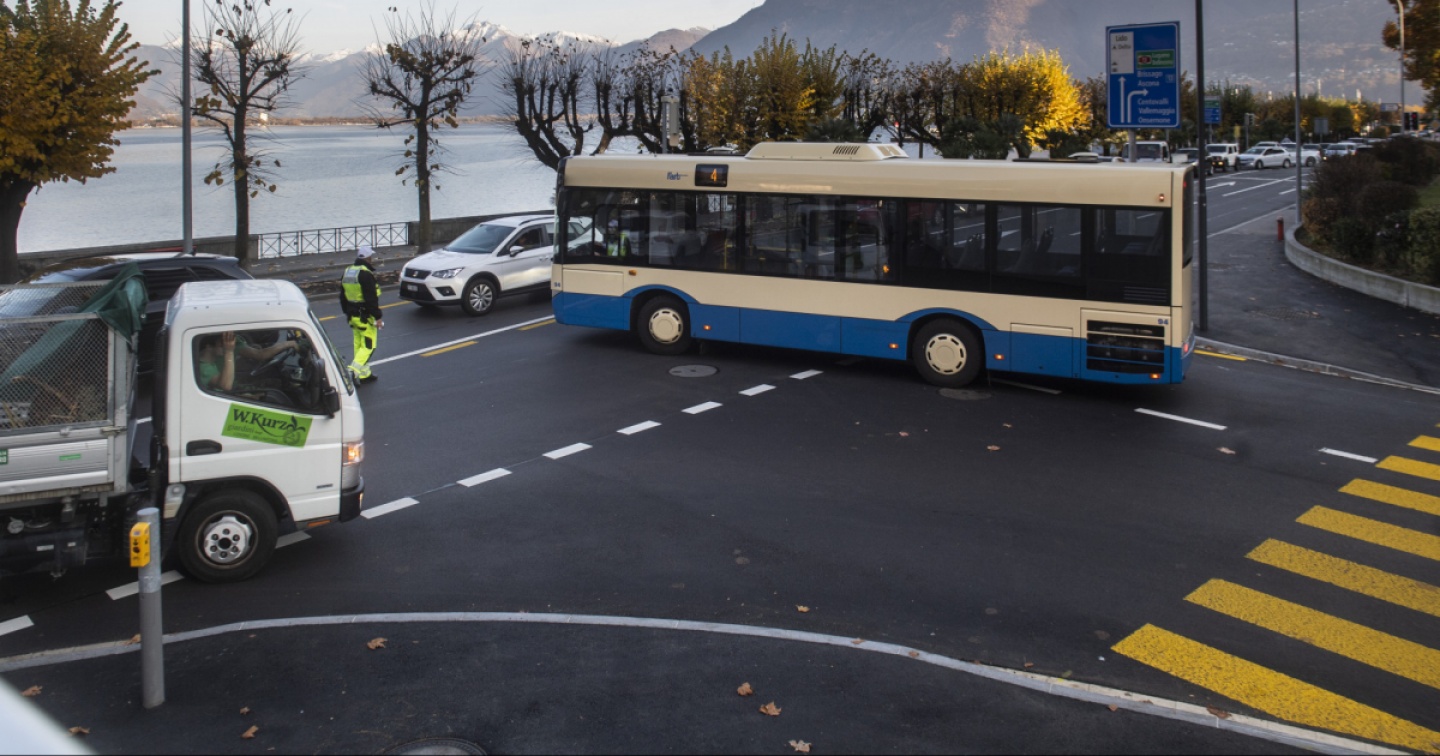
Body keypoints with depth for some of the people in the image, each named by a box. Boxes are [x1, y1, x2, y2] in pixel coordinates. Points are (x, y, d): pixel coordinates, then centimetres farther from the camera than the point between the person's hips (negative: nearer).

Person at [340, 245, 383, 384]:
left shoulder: (347, 272, 11)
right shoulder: (366, 275, -18)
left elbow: (343, 297, 18)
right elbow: (371, 299, -22)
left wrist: (347, 312, 27)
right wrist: (378, 317, -18)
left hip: (353, 315, 9)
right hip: (366, 316, -9)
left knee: (359, 345, 14)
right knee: (368, 346, -4)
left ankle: (364, 374, 20)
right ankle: (353, 371, -16)